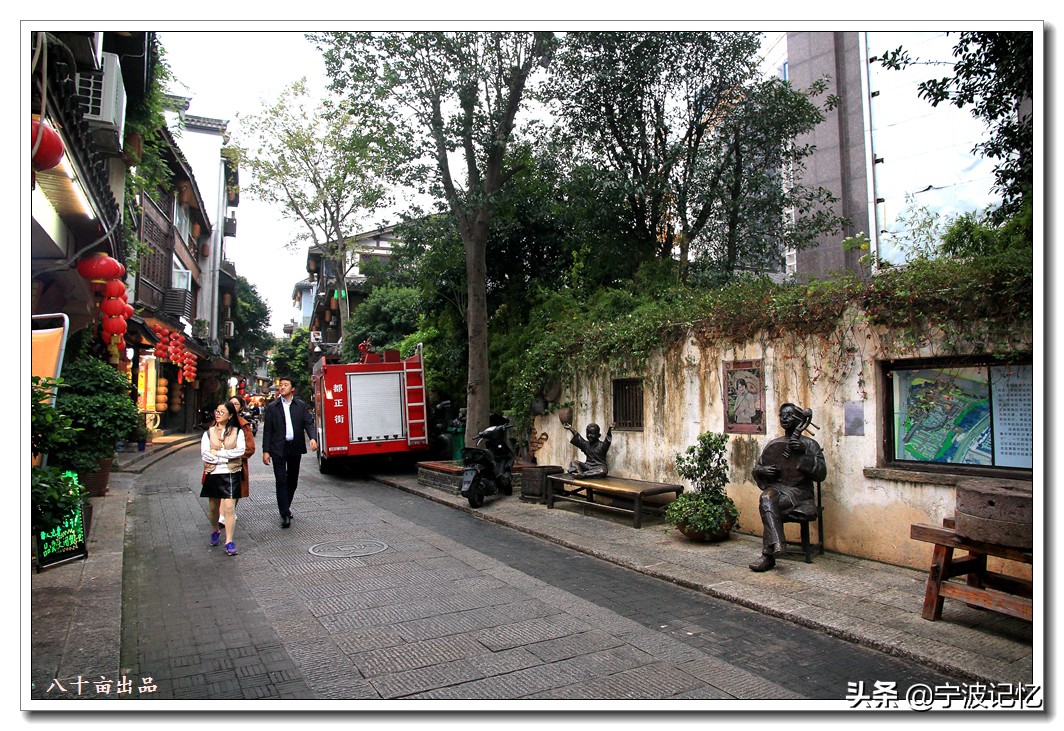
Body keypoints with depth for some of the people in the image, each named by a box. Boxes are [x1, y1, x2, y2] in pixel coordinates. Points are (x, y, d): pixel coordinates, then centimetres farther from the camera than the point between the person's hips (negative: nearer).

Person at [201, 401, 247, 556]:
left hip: (231, 474, -2)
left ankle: (229, 542, -5)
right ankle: (215, 532, 40)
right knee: (214, 508, 16)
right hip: (213, 474, 2)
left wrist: (218, 453, -14)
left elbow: (240, 450, -12)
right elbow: (205, 454, -7)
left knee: (229, 508, -9)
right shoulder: (208, 432, 5)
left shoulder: (237, 432, 2)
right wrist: (227, 458, -13)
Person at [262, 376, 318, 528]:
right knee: (281, 481, -5)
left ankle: (286, 506, 33)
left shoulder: (301, 406, 6)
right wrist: (266, 451, -3)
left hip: (295, 448, 2)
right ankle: (285, 515, -4)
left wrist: (313, 437, -19)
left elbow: (309, 423, 0)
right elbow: (267, 430, 3)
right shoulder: (272, 407, 4)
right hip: (278, 449, -2)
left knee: (293, 480, 12)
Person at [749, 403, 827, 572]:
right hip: (776, 489, 3)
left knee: (767, 502, -34)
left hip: (800, 494, -3)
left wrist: (804, 454, -16)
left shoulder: (809, 444, 7)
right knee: (767, 496, -35)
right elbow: (756, 470, 22)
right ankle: (777, 545, -45)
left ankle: (768, 555, -28)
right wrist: (762, 470, -3)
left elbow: (821, 475, -5)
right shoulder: (773, 445, 17)